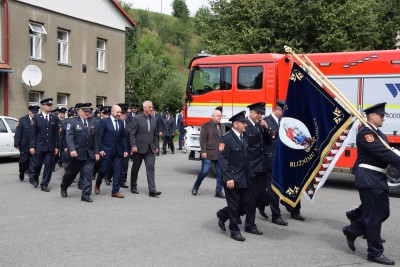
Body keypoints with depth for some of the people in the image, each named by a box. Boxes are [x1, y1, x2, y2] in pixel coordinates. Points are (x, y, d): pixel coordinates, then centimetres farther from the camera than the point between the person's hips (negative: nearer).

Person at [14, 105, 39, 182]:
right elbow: (18, 133, -6)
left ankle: (32, 176, 8)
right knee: (23, 161, 10)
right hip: (24, 146, 0)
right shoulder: (22, 120, -5)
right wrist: (17, 144, -10)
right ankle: (22, 173, 34)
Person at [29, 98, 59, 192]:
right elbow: (33, 133, -2)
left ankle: (44, 184, 10)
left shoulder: (54, 118, 5)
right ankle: (35, 178, 36)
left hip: (50, 147, 2)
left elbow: (56, 134, 6)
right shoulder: (36, 117, 0)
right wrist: (32, 146, -7)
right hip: (39, 146, -1)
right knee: (37, 164, 7)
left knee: (48, 166, 1)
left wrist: (56, 146, 2)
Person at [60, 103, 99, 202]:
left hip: (89, 154, 4)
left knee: (88, 175, -3)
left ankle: (86, 195, 2)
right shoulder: (72, 122, -4)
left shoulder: (91, 123, 11)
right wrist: (72, 150, -25)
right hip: (77, 153, -3)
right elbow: (69, 137, -13)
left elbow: (94, 139, 13)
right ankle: (63, 188, 36)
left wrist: (96, 152, 8)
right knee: (71, 173, 12)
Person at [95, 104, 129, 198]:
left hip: (118, 151, 4)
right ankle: (97, 185, 30)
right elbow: (99, 136, -6)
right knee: (104, 170, 3)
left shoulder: (121, 123, 10)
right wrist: (100, 149, -12)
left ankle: (115, 191, 8)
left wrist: (125, 150, 5)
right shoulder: (104, 121, -4)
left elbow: (123, 137, 12)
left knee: (117, 171, 2)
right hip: (107, 150, -4)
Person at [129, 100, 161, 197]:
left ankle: (152, 190, -12)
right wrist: (133, 146, -14)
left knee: (150, 168, -7)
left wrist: (156, 146, 10)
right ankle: (133, 187, 27)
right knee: (135, 168, 10)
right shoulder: (137, 118, -5)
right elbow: (132, 134, -7)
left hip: (150, 149, 3)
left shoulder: (154, 119, 9)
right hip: (139, 149, -3)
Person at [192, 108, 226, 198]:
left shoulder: (222, 126, 15)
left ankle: (219, 191, 13)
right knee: (204, 171, -2)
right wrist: (203, 152, -14)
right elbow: (202, 140, -8)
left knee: (220, 173, 5)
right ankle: (195, 187, 20)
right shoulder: (206, 126, -4)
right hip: (208, 154, -6)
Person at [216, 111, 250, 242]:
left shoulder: (244, 137, 11)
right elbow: (222, 159, -16)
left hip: (243, 177, 7)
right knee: (234, 205, 3)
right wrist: (228, 178, -19)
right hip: (232, 178, -7)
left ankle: (222, 215, 34)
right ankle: (234, 231, 18)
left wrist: (248, 174, 11)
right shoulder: (226, 138, -13)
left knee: (243, 204, 12)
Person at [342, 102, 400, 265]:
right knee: (373, 216, -2)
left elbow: (386, 152, 9)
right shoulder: (365, 133, -14)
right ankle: (375, 253, 8)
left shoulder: (378, 133, 18)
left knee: (383, 213, 15)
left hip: (379, 178, 10)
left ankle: (351, 231, 29)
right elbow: (383, 153, -22)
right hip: (368, 179, -10)